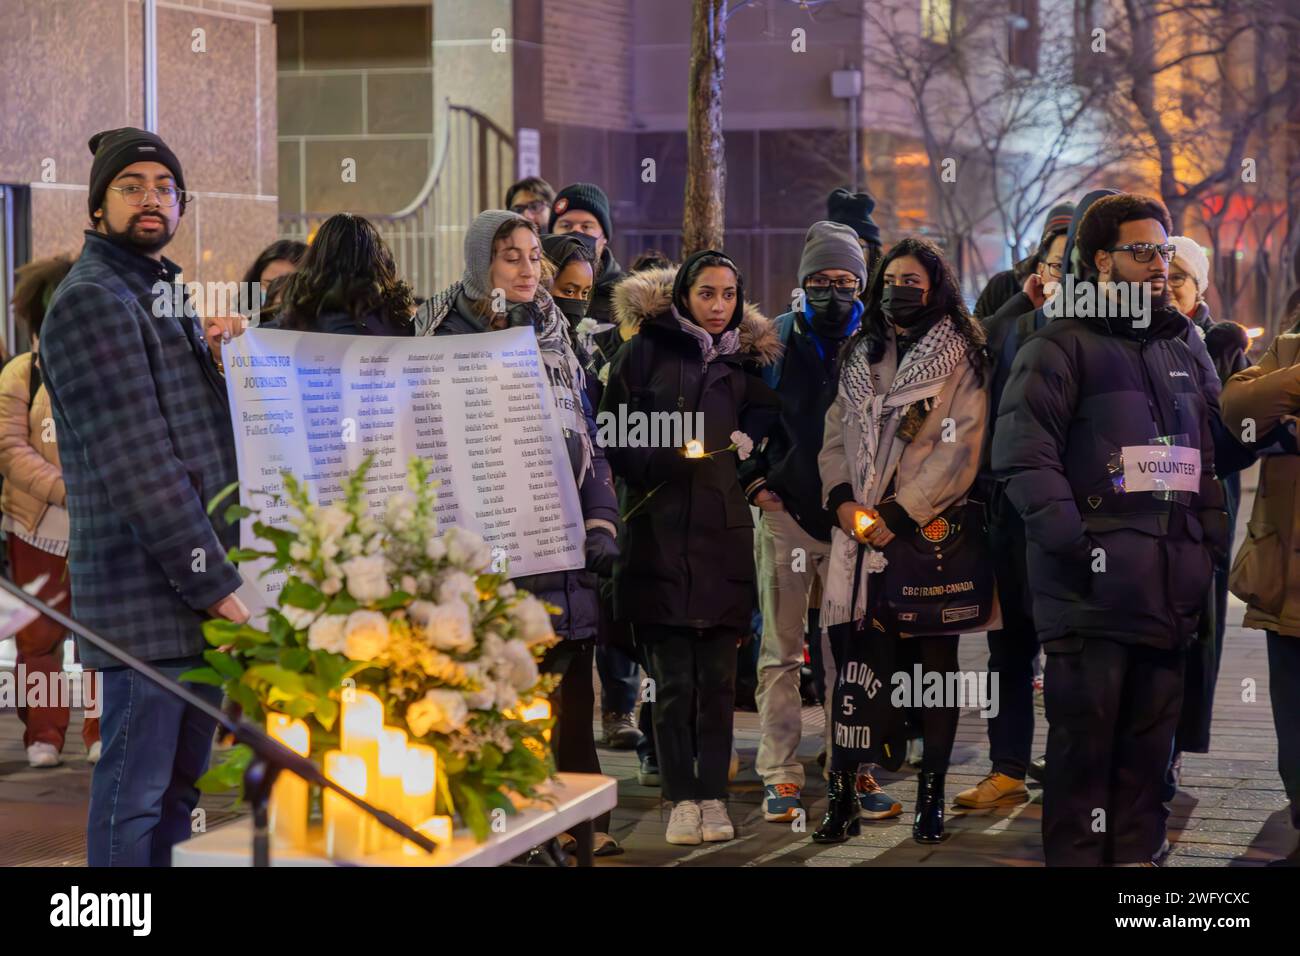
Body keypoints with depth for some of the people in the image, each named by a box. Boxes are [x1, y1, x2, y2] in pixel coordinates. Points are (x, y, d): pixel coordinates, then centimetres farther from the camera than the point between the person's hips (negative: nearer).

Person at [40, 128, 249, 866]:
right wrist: (211, 580, -17)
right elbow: (135, 461, -17)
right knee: (136, 788, -6)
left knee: (180, 782, 12)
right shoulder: (91, 300, -9)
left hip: (201, 587, 9)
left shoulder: (164, 296, 21)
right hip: (147, 592, -9)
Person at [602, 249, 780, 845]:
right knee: (673, 678, -3)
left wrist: (746, 447, 0)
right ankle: (682, 799, 5)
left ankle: (713, 796, 9)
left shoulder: (746, 362, 15)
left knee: (718, 677, 2)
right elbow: (615, 440, 1)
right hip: (660, 533, -2)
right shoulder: (645, 352, 5)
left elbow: (766, 429, 21)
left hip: (724, 534, 3)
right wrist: (670, 458, -13)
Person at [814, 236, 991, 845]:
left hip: (927, 529, -4)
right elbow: (836, 435, 13)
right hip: (859, 535, 4)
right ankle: (841, 799, 3)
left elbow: (959, 450, -8)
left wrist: (899, 514, -14)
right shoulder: (859, 355, 17)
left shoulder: (961, 359, 0)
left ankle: (930, 797, 8)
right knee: (850, 663, -1)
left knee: (934, 665, 3)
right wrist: (842, 500, -5)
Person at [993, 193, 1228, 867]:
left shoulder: (1187, 350, 19)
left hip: (1171, 586, 6)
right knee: (1085, 734, -4)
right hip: (1093, 584, -6)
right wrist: (1070, 540, -19)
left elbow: (1215, 451, 22)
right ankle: (1076, 856, 3)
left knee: (1151, 737, 9)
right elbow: (1023, 456, -11)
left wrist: (1210, 535, 10)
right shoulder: (1061, 348, -2)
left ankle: (1136, 853, 16)